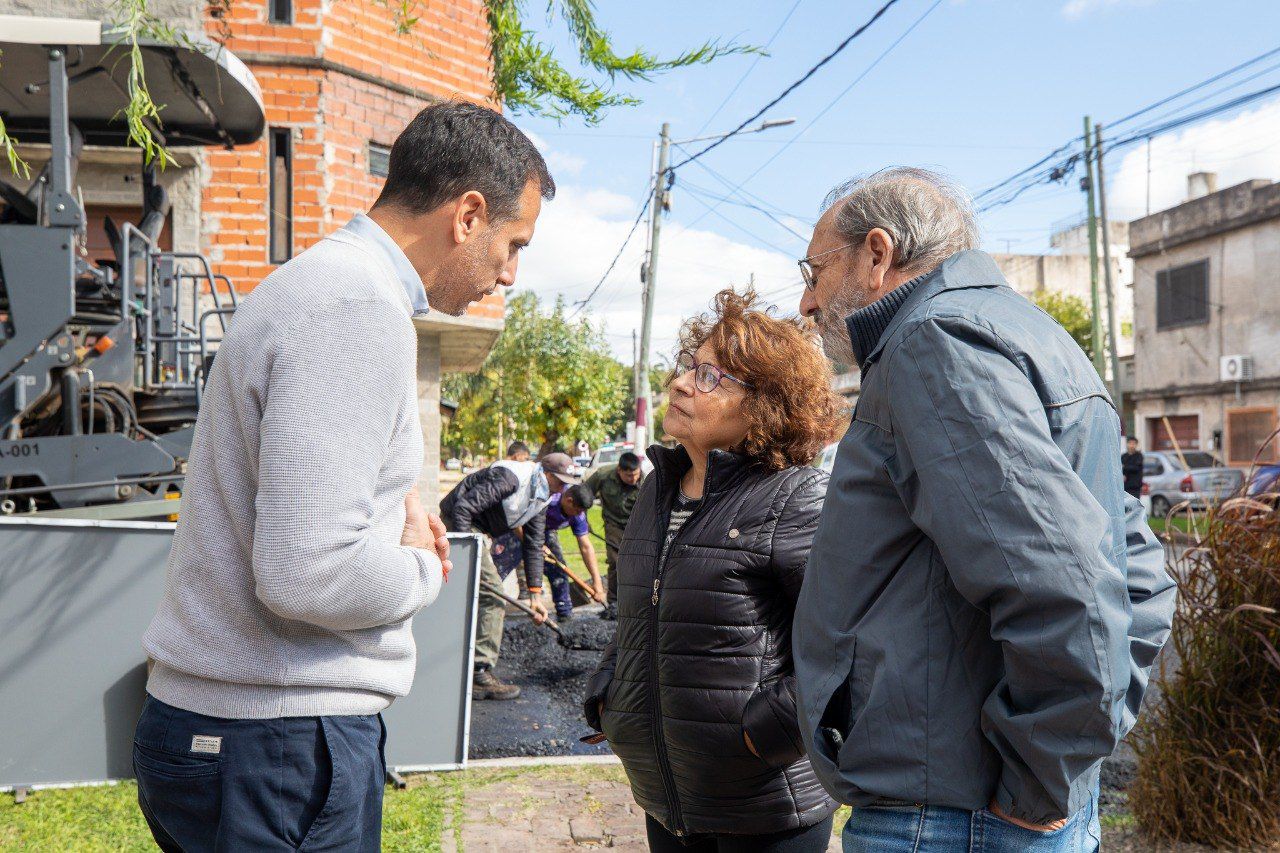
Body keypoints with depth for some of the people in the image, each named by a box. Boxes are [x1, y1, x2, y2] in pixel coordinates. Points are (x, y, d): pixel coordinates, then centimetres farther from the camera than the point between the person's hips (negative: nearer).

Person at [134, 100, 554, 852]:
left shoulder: (314, 280, 12)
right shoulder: (361, 311, -21)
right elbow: (307, 572, -28)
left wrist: (392, 498, 10)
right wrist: (423, 571, -9)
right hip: (280, 746, -10)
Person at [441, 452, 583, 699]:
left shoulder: (540, 498, 6)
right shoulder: (511, 477, -24)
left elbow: (533, 546, 10)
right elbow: (463, 507, -29)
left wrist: (535, 594, 5)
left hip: (477, 530, 10)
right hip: (459, 524, -10)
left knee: (481, 597, 14)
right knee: (492, 596, -13)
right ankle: (480, 675, -10)